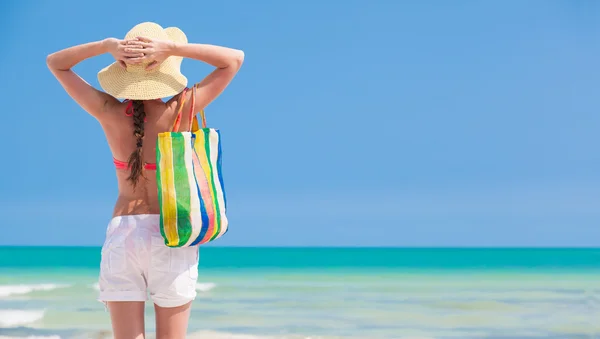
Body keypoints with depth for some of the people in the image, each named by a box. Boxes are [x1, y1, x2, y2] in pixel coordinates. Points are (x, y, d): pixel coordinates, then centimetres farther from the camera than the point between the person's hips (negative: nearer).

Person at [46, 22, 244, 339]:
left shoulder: (109, 113, -5)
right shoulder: (179, 111, -9)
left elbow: (55, 63, 8)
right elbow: (235, 59, -1)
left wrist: (106, 45, -9)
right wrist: (173, 47, -13)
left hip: (121, 235, 1)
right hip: (171, 236, -1)